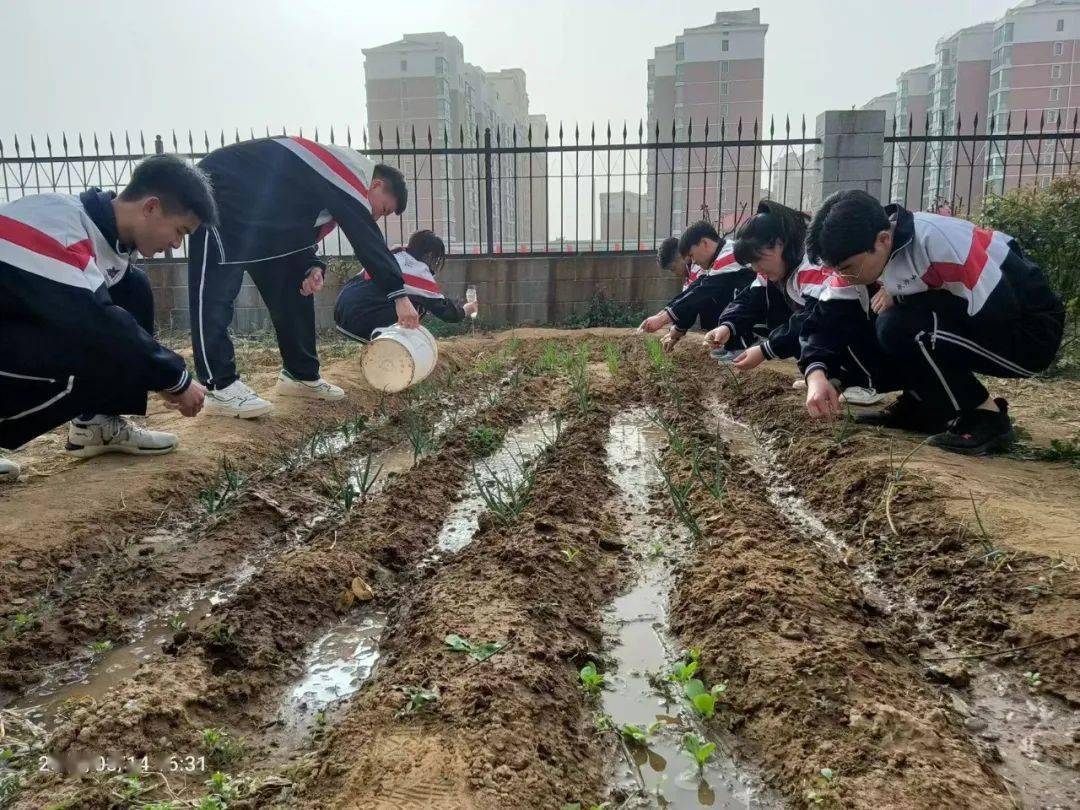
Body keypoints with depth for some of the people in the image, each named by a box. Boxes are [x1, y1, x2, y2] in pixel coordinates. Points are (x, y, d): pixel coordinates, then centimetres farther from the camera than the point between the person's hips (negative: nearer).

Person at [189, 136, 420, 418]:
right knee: (216, 292, -14)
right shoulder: (350, 175, -19)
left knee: (293, 287, 7)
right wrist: (399, 295, -29)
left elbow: (301, 228, 14)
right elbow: (368, 240, -28)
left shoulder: (342, 187, 12)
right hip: (221, 191, -11)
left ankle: (301, 374, 13)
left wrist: (312, 267, -7)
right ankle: (220, 387, -12)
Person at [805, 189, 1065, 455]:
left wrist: (900, 298, -20)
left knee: (900, 328, -27)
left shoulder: (936, 239, -32)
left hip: (1032, 330, -8)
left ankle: (988, 418, -11)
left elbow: (995, 317, -30)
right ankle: (921, 405, 9)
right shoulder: (873, 252, -6)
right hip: (984, 322, 8)